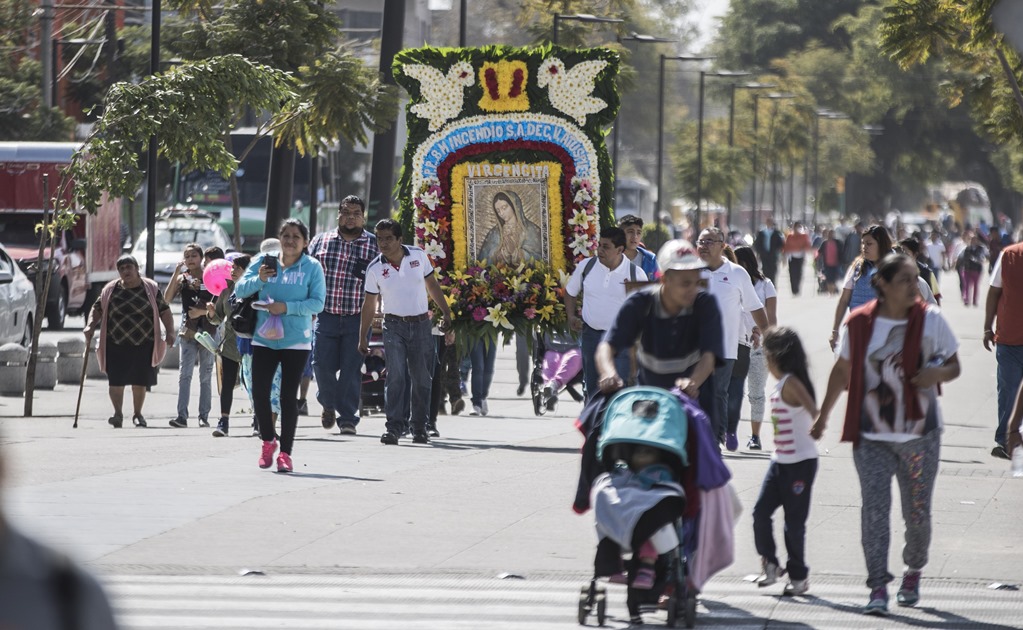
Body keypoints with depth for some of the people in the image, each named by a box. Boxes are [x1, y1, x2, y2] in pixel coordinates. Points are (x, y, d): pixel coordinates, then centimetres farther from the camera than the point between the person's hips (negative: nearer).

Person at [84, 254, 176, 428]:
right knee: (116, 381, -5)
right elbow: (97, 309, 11)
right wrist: (91, 326, -6)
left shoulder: (150, 288, 5)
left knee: (140, 381, 4)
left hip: (143, 343, 0)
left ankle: (137, 414, 19)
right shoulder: (110, 290, 7)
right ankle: (118, 414, 7)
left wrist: (169, 331, -7)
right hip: (116, 344, 0)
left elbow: (164, 311, 5)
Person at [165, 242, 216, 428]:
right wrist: (175, 274, -12)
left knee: (206, 376, 6)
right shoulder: (182, 279, 5)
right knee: (184, 374, -11)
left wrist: (203, 311, -14)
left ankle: (204, 416, 9)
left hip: (208, 331, 0)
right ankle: (182, 416, -18)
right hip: (188, 332, 0)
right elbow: (167, 299, -8)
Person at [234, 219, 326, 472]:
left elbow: (318, 302, -9)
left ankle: (285, 452, 4)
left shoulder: (312, 267, -2)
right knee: (259, 392, -2)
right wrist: (259, 279, -18)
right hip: (264, 338, 2)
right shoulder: (264, 261, 4)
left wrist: (287, 307, -20)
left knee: (289, 397, -1)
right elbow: (239, 290, 1)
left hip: (296, 341, -2)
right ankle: (268, 441, 21)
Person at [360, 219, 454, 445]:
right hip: (394, 325, -1)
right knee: (395, 376, -14)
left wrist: (446, 314, 6)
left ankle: (420, 428, 15)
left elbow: (432, 284, 10)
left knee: (422, 379, 4)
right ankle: (394, 427, -16)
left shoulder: (419, 256, -1)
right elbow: (370, 303, 6)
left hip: (421, 325, 1)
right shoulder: (374, 269, -3)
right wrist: (363, 336, 7)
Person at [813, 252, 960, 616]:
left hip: (919, 435, 0)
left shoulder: (930, 320, -4)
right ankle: (878, 588, -10)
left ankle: (913, 572, 33)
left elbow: (953, 366, 4)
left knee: (917, 512, 7)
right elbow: (842, 371, 11)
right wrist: (822, 417, 15)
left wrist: (938, 374, -20)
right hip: (872, 436, 0)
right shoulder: (860, 324, -2)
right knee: (874, 507, -10)